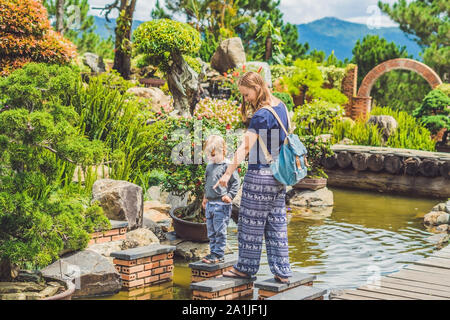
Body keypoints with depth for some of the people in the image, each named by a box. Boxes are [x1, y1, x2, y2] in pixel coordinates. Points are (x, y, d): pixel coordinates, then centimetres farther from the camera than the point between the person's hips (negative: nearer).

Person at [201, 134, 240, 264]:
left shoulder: (227, 165, -7)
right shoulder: (209, 166, 15)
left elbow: (235, 182, -6)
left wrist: (230, 195, -14)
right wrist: (205, 197, 24)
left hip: (221, 204, -7)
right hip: (209, 203, 7)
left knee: (220, 230, -5)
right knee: (211, 231, 11)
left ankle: (219, 254, 1)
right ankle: (213, 252, 19)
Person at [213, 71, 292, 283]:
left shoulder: (261, 116, -18)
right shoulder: (281, 107, 8)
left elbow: (245, 147, -23)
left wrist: (228, 173, -24)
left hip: (260, 174, -8)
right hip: (278, 175, 9)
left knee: (252, 222, 4)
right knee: (276, 223, 11)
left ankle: (246, 268, 16)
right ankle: (281, 271, 13)